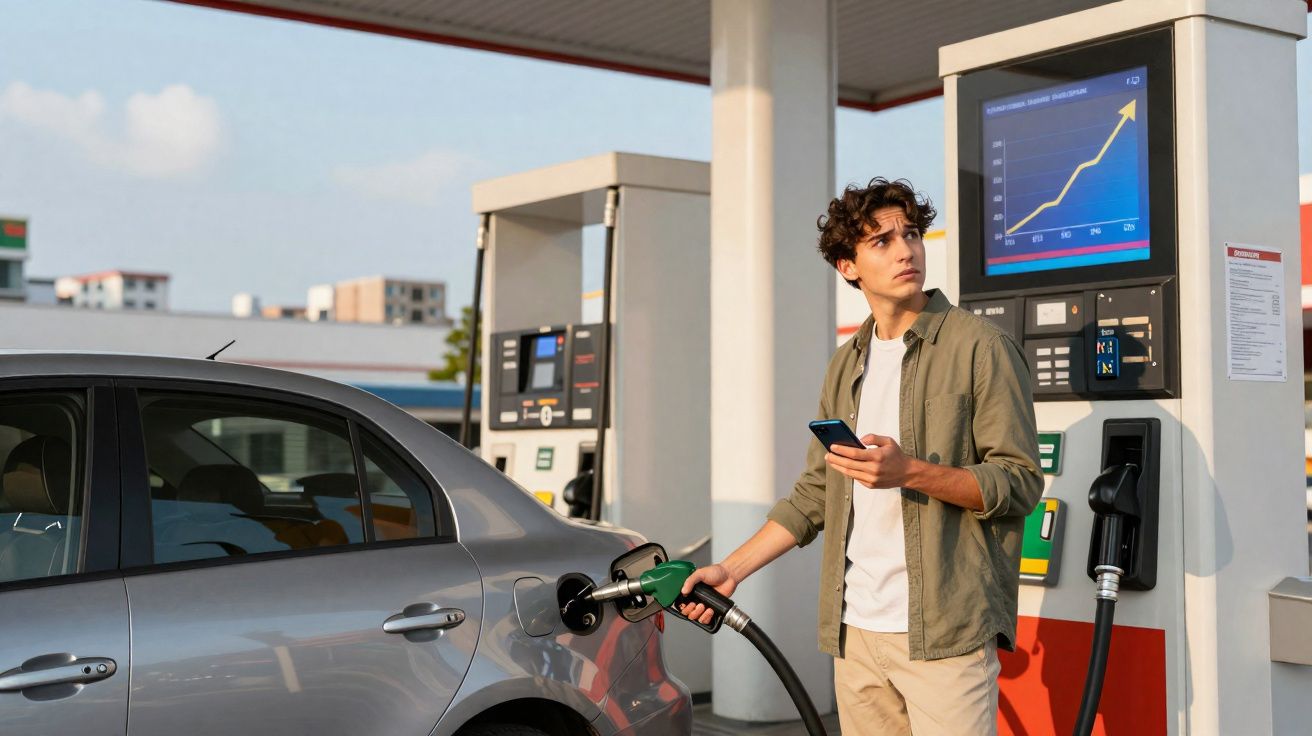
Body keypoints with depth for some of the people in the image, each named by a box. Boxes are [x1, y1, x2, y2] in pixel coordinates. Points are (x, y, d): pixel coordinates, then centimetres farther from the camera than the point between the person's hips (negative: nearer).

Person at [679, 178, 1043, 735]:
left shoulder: (979, 347, -4)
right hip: (855, 630, 6)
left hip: (943, 632, -5)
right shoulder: (847, 366, 16)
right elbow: (815, 493, 19)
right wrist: (732, 569, 12)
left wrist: (910, 472, -22)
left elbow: (1019, 483, -8)